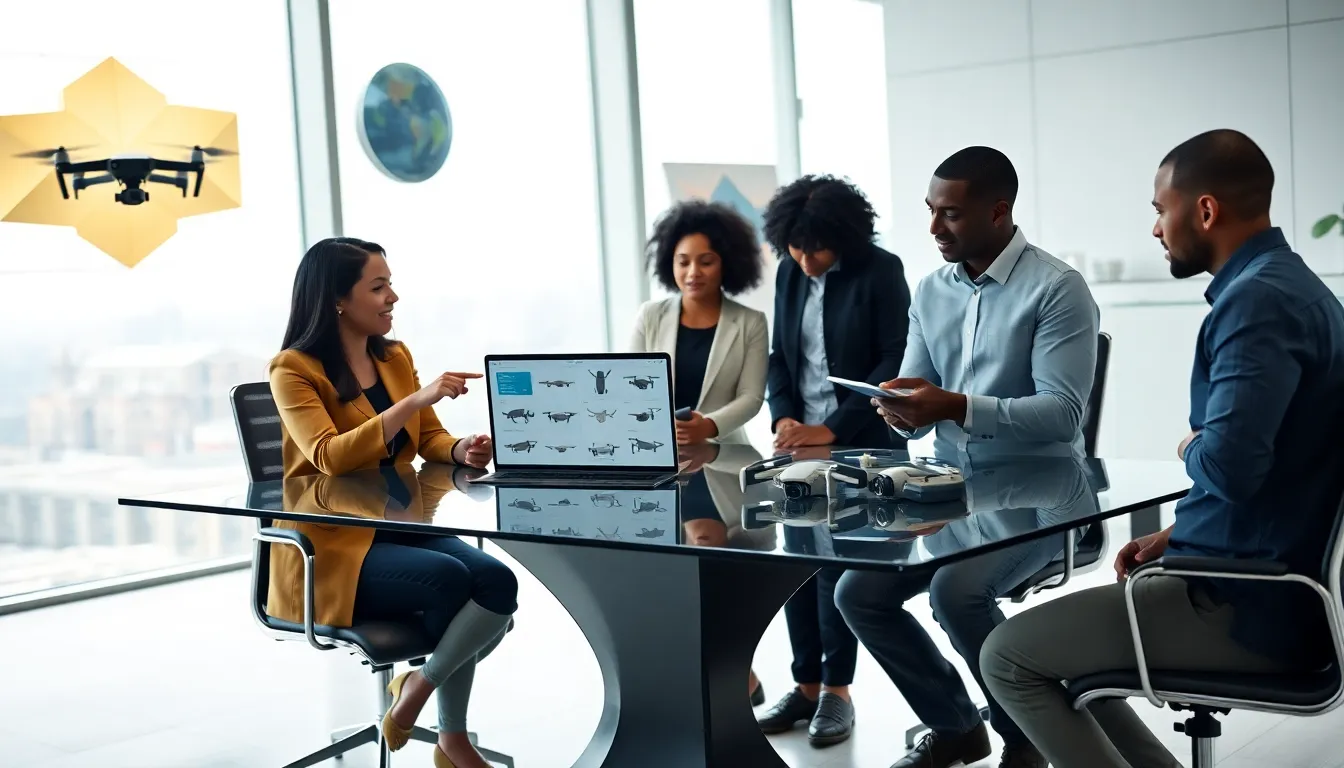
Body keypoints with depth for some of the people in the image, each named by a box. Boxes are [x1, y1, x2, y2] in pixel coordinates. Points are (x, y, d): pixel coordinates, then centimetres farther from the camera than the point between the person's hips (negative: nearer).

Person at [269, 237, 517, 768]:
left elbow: (431, 439, 15)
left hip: (399, 526, 6)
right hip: (332, 546, -6)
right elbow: (329, 457, -23)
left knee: (496, 581, -23)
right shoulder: (293, 368, -8)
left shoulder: (396, 357, 12)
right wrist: (416, 399, -29)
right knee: (449, 577, -31)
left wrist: (462, 450, -9)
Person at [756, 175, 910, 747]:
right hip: (802, 441, 5)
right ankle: (807, 684, 13)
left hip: (861, 442, -5)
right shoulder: (789, 273, 9)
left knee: (838, 563, -8)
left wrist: (833, 429, -16)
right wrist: (784, 418, -6)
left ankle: (837, 690, 4)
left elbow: (895, 361, -11)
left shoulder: (880, 271, -7)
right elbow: (779, 355, 13)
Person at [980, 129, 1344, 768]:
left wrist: (1190, 449, -11)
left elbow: (1228, 464, -34)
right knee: (1053, 643, 20)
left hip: (1250, 609, -10)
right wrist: (1175, 534, 12)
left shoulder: (1257, 300, -21)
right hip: (1272, 581, 10)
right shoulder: (1284, 284, 12)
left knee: (1008, 658, -4)